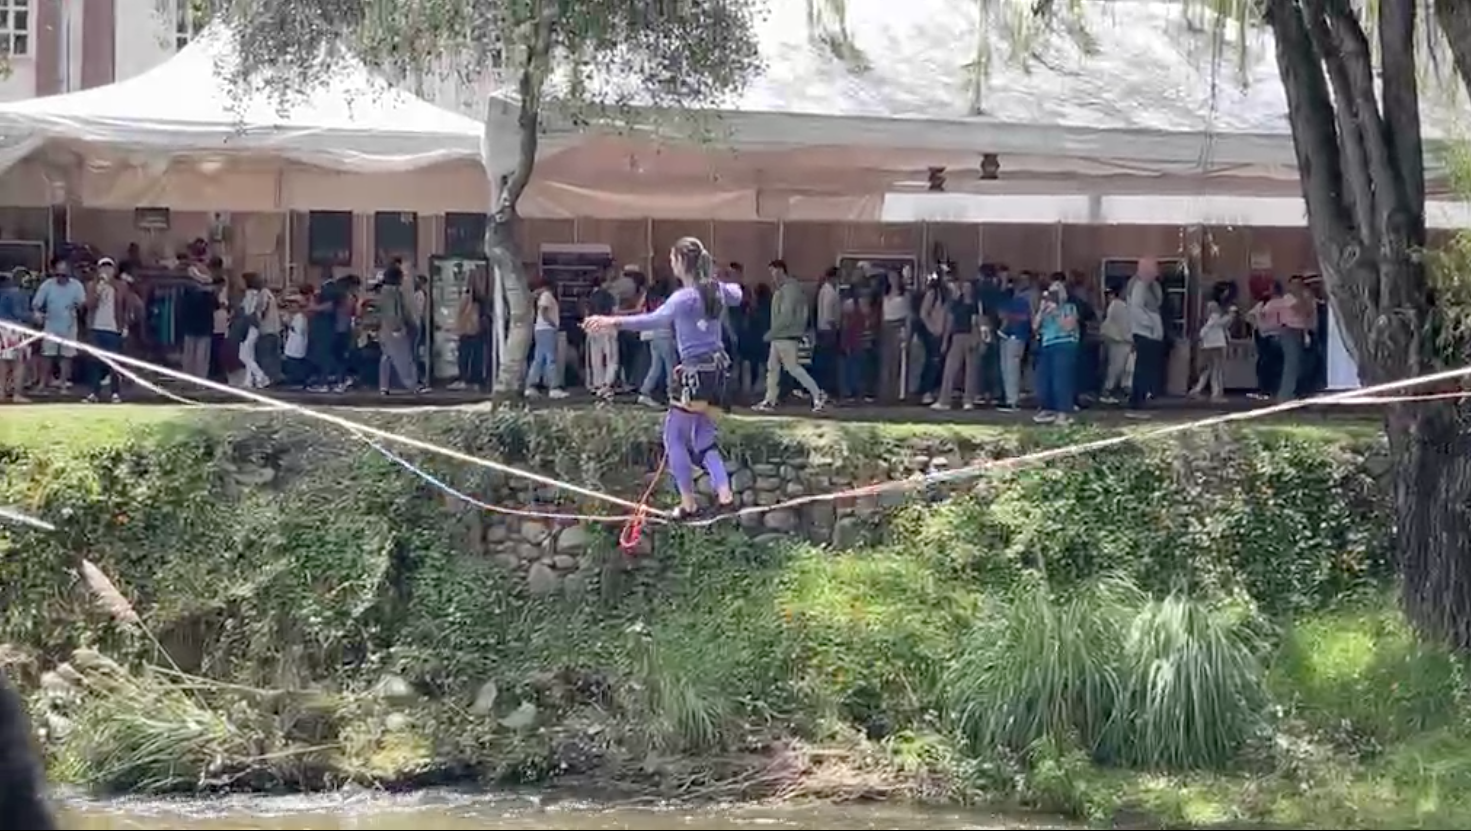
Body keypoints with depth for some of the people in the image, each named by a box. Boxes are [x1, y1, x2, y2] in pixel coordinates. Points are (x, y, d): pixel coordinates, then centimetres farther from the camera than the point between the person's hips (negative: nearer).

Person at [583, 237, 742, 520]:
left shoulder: (686, 297, -17)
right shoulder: (716, 289, 7)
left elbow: (656, 319, -33)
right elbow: (737, 294, 31)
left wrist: (614, 322, -42)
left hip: (696, 373, -8)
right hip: (718, 369, 8)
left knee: (675, 437, 4)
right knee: (703, 439, 15)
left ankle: (688, 503, 3)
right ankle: (725, 494, 1)